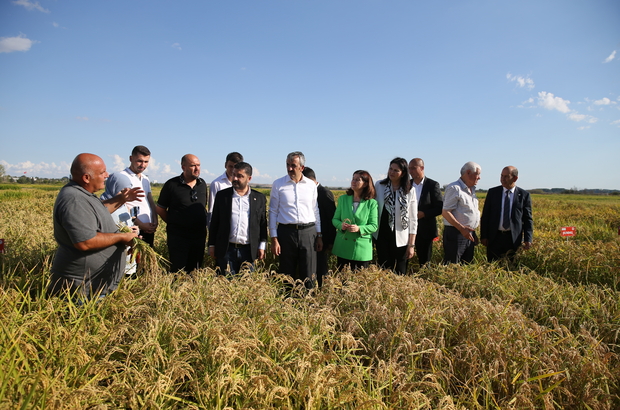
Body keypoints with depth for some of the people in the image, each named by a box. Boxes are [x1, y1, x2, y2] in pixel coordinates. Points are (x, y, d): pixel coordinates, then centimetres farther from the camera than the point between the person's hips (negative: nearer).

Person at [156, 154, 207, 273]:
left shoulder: (202, 184, 7)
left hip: (199, 236, 4)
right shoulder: (172, 184, -6)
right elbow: (160, 209, 1)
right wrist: (173, 223, 5)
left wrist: (202, 225, 10)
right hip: (178, 237, -4)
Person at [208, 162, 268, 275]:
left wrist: (262, 246, 4)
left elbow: (263, 223, 8)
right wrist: (212, 245, 5)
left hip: (249, 250, 0)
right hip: (226, 249, 0)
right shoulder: (222, 195, 5)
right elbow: (214, 222, 8)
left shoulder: (259, 198, 5)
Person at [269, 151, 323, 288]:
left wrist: (319, 235, 10)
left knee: (309, 276, 3)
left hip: (308, 232, 1)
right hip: (286, 231, -1)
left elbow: (315, 211, 13)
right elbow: (273, 212, 2)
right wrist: (274, 239, -3)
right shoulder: (278, 184, 1)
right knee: (287, 274, 7)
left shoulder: (311, 185, 7)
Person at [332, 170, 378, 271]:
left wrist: (359, 228, -21)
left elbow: (374, 226, -3)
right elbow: (335, 219, 8)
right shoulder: (343, 199, 6)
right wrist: (341, 225, -14)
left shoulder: (372, 203, -2)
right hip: (343, 247, 2)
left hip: (362, 249, -2)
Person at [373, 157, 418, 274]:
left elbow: (413, 220, 0)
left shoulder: (410, 191, -2)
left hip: (400, 239, 0)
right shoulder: (379, 186, -1)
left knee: (400, 273, 6)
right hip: (382, 236, 1)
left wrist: (411, 245, -3)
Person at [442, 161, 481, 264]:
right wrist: (462, 228, -23)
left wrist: (473, 233, 18)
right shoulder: (454, 188, -11)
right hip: (455, 234, -9)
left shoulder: (471, 189, 17)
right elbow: (445, 213, -17)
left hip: (469, 234, 9)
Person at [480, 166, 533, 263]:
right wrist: (483, 236, -1)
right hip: (495, 237, 1)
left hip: (513, 238, -1)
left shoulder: (524, 195, 1)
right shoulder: (493, 192, 4)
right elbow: (485, 215, 5)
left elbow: (528, 219, 3)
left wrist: (528, 239, -7)